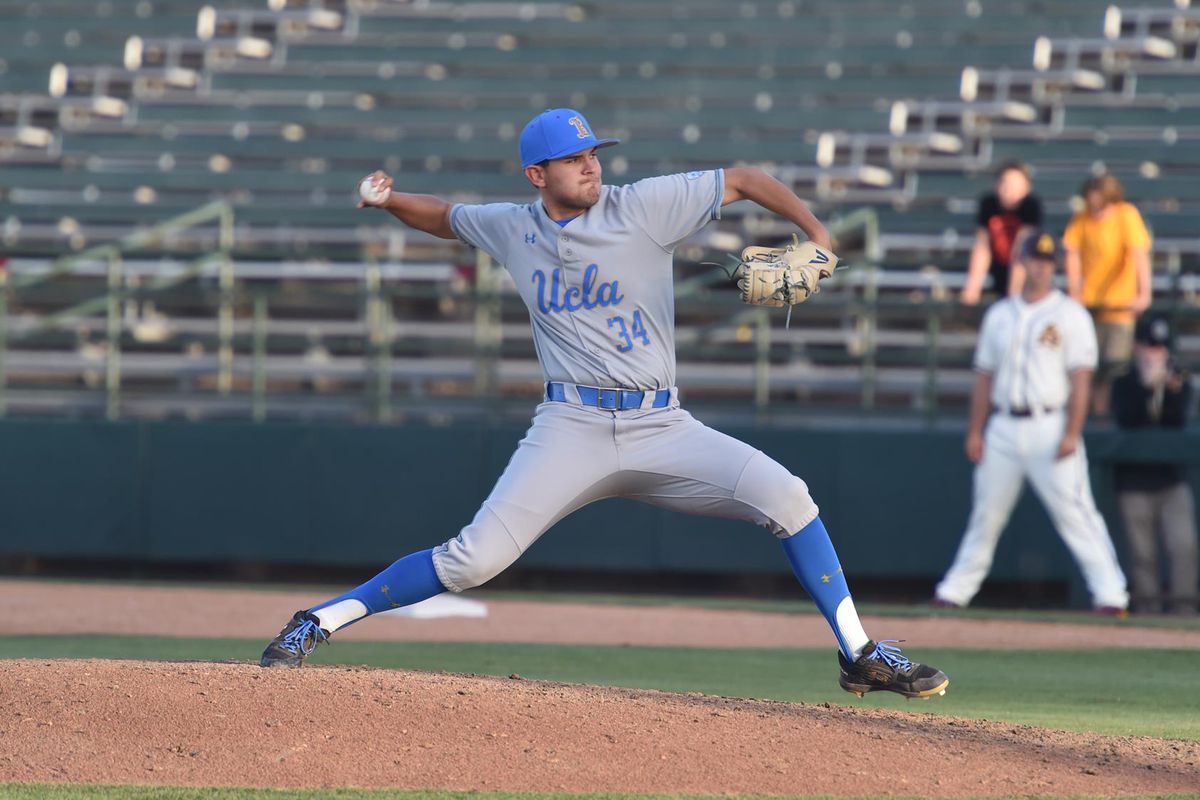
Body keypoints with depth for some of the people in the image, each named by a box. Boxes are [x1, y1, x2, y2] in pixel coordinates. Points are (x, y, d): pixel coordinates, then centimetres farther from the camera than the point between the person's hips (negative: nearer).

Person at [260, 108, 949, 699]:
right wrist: (389, 200, 7)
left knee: (783, 493, -19)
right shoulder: (513, 228, 8)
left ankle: (861, 655, -10)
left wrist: (817, 234, -13)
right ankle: (318, 623, -1)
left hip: (662, 428, 0)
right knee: (473, 559, -14)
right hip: (573, 428, 0)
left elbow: (744, 181, 0)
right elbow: (446, 217, 27)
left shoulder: (645, 207, -1)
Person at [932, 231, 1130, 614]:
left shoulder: (1070, 315, -1)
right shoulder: (1000, 315, 14)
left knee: (1074, 510, -12)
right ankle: (955, 592, 20)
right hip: (1004, 428, 5)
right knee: (986, 513, 11)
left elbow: (1080, 377, -7)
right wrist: (975, 431, 10)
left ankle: (1111, 593, -14)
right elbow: (984, 377, 16)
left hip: (1050, 428, -5)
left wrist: (1072, 434, -15)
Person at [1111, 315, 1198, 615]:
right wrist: (1148, 385, -20)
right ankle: (1147, 609, 8)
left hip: (1173, 479, 1)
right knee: (1142, 553, 0)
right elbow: (1125, 420, -13)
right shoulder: (1124, 384, 4)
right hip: (1134, 480, -1)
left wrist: (1172, 390, -23)